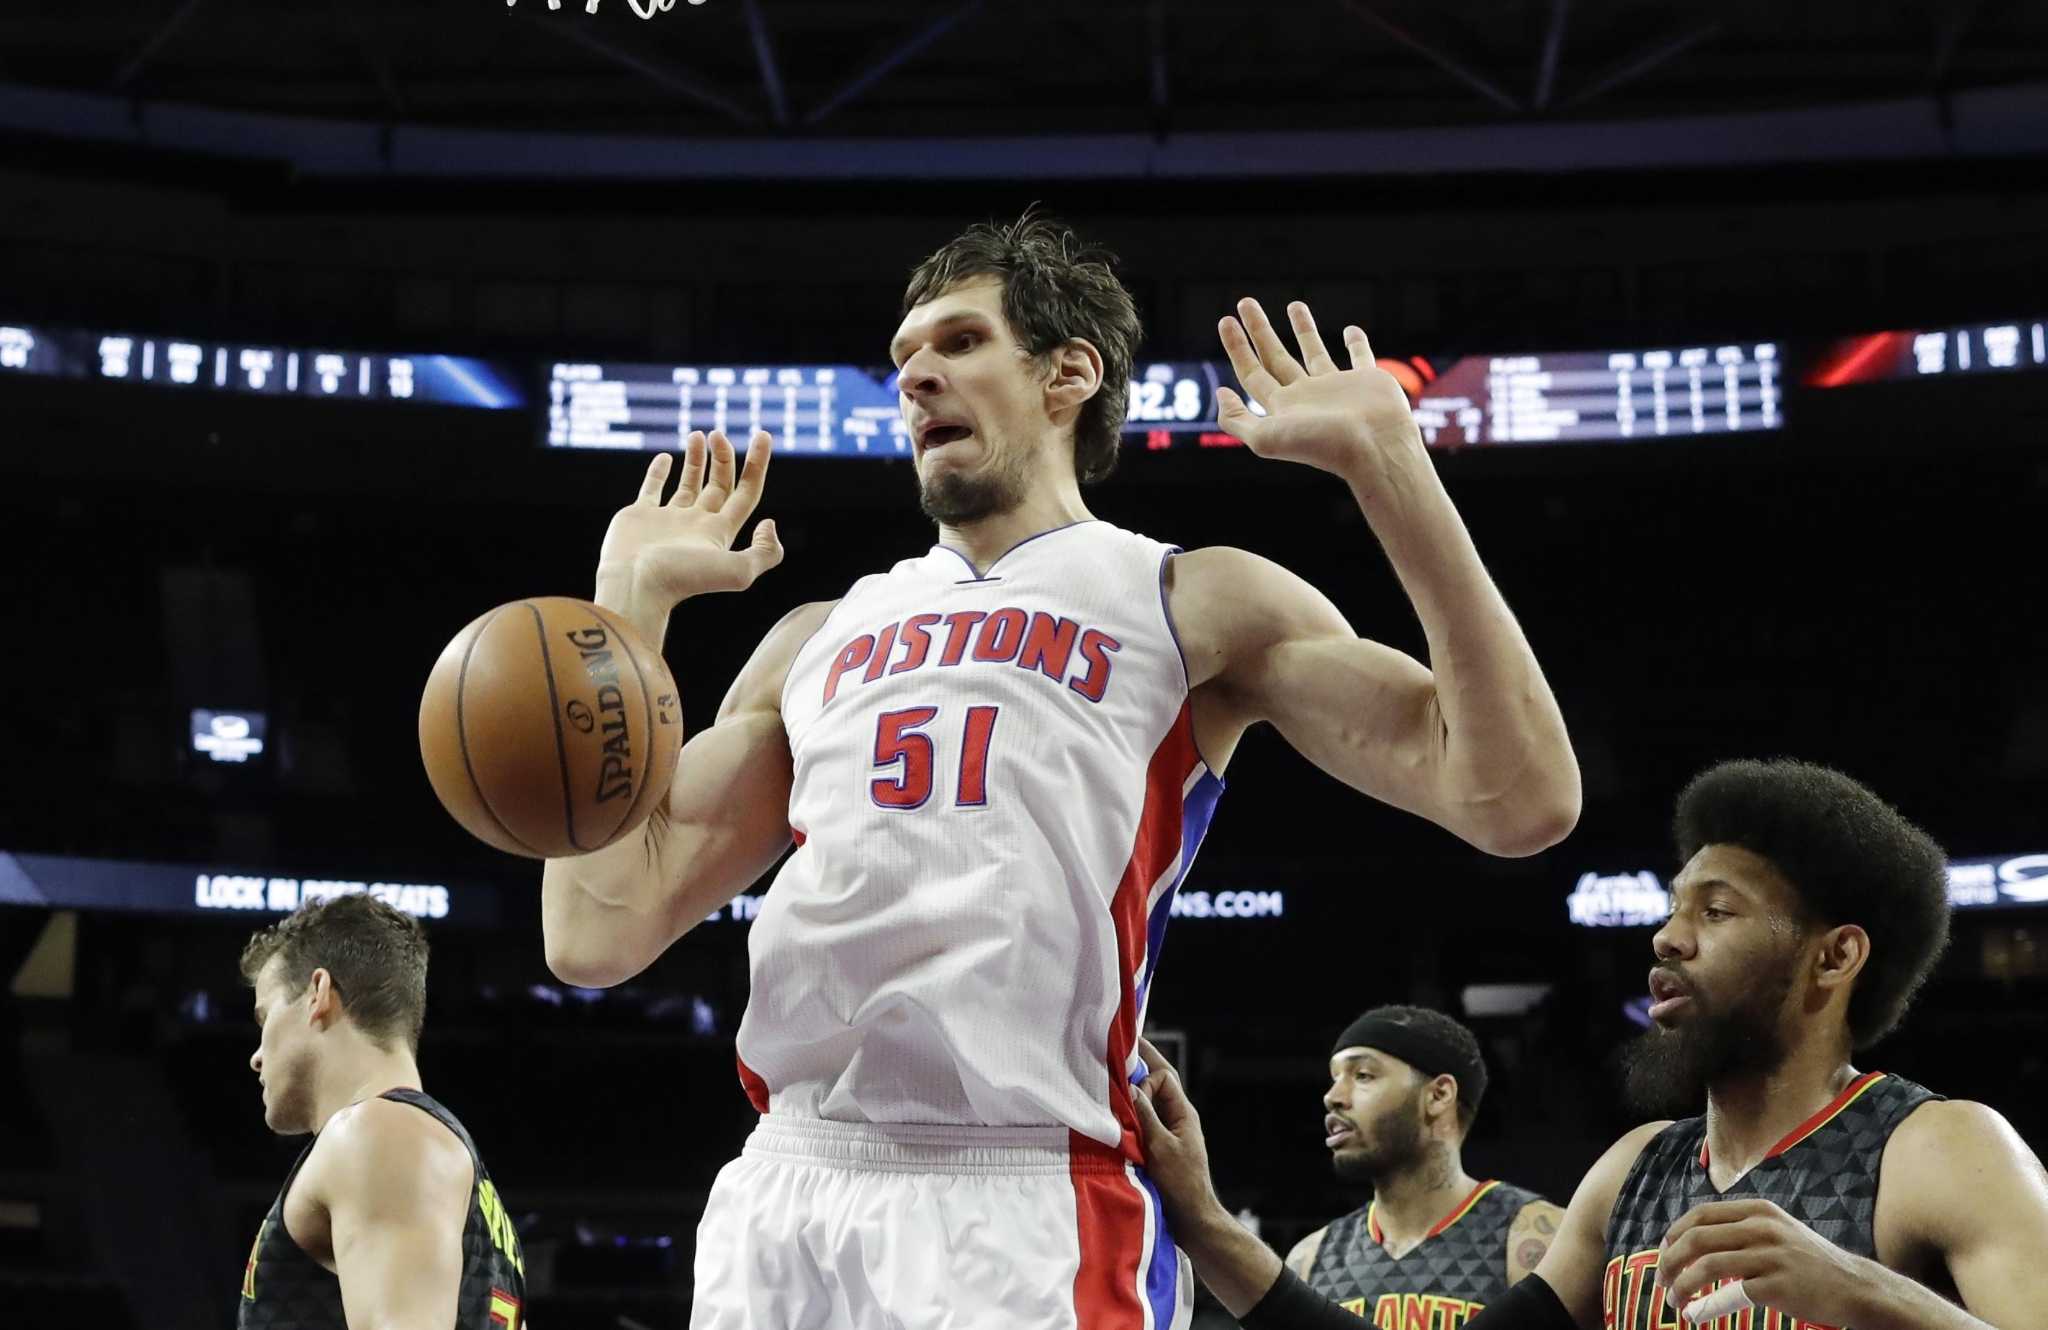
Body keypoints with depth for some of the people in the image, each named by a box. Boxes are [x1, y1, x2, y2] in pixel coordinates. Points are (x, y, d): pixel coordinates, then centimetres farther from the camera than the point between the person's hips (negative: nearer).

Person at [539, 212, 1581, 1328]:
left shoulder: (1190, 604, 10)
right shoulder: (820, 639, 23)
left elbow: (1519, 803, -1)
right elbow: (600, 932, 14)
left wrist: (1387, 464, -4)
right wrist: (633, 596, 19)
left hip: (1023, 1210, -4)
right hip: (780, 1194, 4)